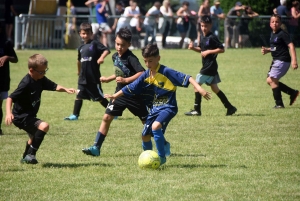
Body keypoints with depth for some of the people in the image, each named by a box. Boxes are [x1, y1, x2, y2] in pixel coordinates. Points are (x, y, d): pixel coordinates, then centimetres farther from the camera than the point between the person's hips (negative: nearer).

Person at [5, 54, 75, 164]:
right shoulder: (26, 83, -26)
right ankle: (30, 154, -21)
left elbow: (55, 86, -1)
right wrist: (8, 113, -41)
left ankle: (26, 158, 54)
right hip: (21, 117, -10)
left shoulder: (41, 80, -1)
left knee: (35, 136, 32)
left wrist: (66, 89, -21)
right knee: (44, 126, -29)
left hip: (30, 116, 10)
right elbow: (10, 98, -28)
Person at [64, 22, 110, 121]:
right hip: (83, 77, 6)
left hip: (93, 77, -6)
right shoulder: (81, 48, 11)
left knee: (99, 97, 2)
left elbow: (106, 50, -20)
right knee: (79, 96, 4)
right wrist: (79, 71, 35)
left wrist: (101, 57, -36)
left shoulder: (95, 44, -8)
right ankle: (75, 115, 9)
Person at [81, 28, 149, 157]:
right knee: (106, 117, -4)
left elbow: (142, 73, -28)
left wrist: (126, 80, -30)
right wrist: (108, 79, 17)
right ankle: (96, 147, -4)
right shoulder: (115, 56, 6)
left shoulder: (131, 58, -17)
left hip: (134, 94, -6)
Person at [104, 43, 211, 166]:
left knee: (156, 126, -31)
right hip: (155, 108, 7)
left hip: (168, 107, -7)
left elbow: (185, 78, -23)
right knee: (145, 135, 9)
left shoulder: (167, 72, -16)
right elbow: (131, 88, 12)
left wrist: (199, 88, -36)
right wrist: (115, 96, 12)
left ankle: (162, 157, -18)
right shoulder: (146, 76, 3)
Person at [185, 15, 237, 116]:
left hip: (210, 66, -10)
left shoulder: (212, 38, -15)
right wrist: (193, 48, 5)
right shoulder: (202, 37, 11)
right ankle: (230, 107, 17)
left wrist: (209, 52, -20)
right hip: (206, 65, 10)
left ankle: (197, 110, -3)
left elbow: (222, 49, -17)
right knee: (214, 87, 13)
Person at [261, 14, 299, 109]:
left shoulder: (282, 34, -14)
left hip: (282, 61, -10)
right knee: (270, 81, 11)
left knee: (272, 80, -13)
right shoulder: (272, 34, 13)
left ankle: (279, 104, -5)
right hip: (276, 61, 10)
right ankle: (293, 92, 19)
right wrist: (266, 50, 7)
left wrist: (294, 60, -32)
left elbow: (291, 46, -22)